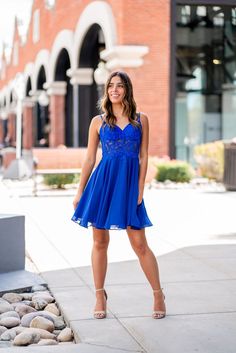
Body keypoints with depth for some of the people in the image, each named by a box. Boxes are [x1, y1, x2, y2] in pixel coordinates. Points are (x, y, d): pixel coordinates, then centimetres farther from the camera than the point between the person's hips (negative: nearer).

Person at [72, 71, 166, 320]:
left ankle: (158, 295, 13)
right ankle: (100, 296, 19)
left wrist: (140, 190, -3)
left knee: (140, 244, -1)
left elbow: (143, 157, 5)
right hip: (103, 183, 1)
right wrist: (80, 192, 7)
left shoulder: (141, 120, 6)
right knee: (100, 242, 6)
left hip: (129, 184, -1)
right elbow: (89, 159, 9)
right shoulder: (98, 122, 6)